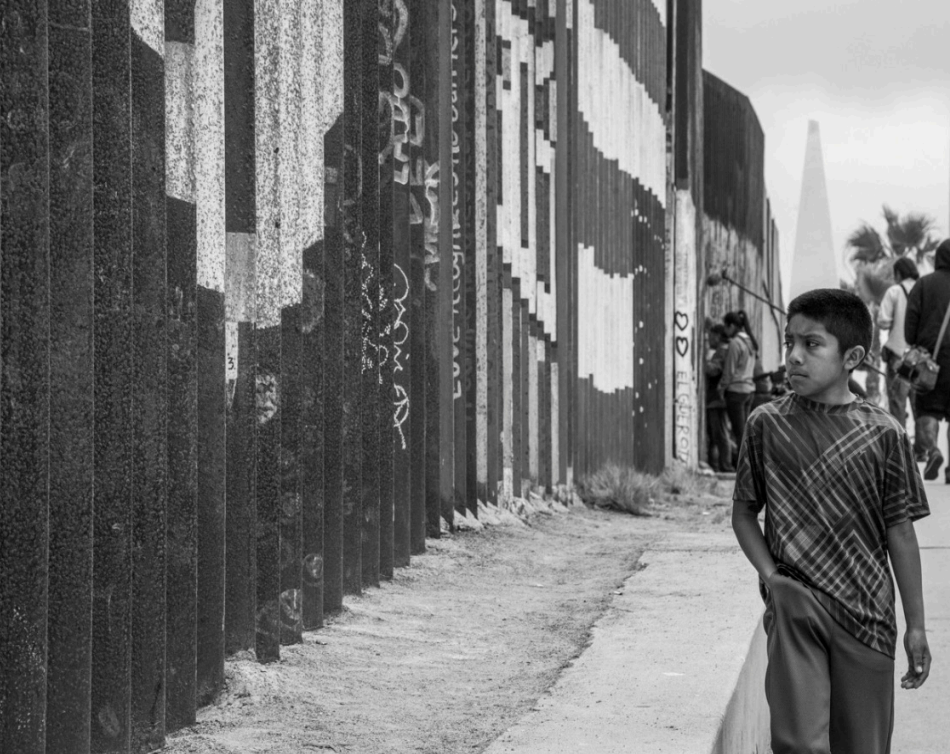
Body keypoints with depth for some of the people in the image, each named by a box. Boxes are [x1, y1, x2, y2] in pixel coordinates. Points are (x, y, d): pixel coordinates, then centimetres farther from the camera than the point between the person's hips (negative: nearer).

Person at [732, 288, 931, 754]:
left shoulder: (882, 435, -2)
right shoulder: (766, 425, 0)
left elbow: (901, 534, 2)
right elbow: (743, 512, 9)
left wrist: (916, 627, 2)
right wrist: (770, 575, -6)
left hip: (865, 611, 0)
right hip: (794, 607, 0)